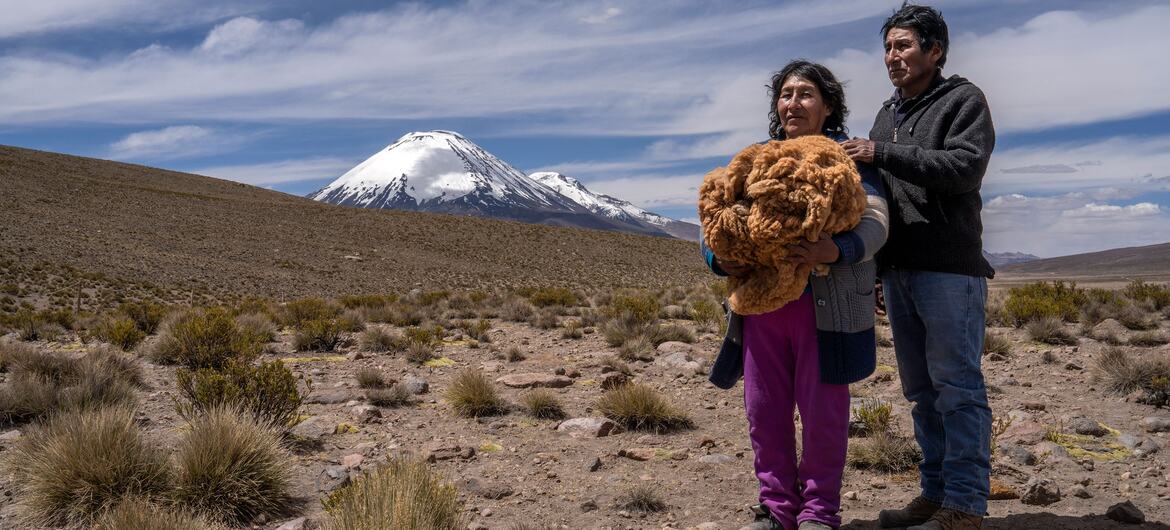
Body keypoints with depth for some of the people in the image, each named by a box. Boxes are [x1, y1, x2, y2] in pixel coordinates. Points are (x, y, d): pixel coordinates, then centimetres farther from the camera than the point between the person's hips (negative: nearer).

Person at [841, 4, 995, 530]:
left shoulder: (964, 100, 1)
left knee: (956, 386, -5)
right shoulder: (887, 113, 21)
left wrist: (883, 154, -18)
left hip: (949, 270, -7)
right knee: (921, 389, 10)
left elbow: (964, 167, -15)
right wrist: (876, 266, 15)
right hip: (898, 270, 7)